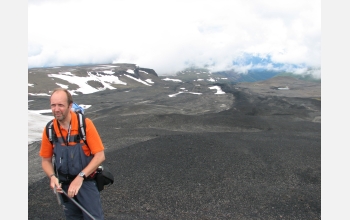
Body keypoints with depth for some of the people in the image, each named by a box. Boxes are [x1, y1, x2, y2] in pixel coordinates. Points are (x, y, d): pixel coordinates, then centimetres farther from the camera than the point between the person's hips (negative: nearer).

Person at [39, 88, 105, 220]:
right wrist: (52, 177, -13)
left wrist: (80, 177, -21)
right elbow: (46, 160, 6)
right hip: (64, 185, 4)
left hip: (86, 182, -3)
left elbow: (100, 156, -15)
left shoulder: (85, 124, -16)